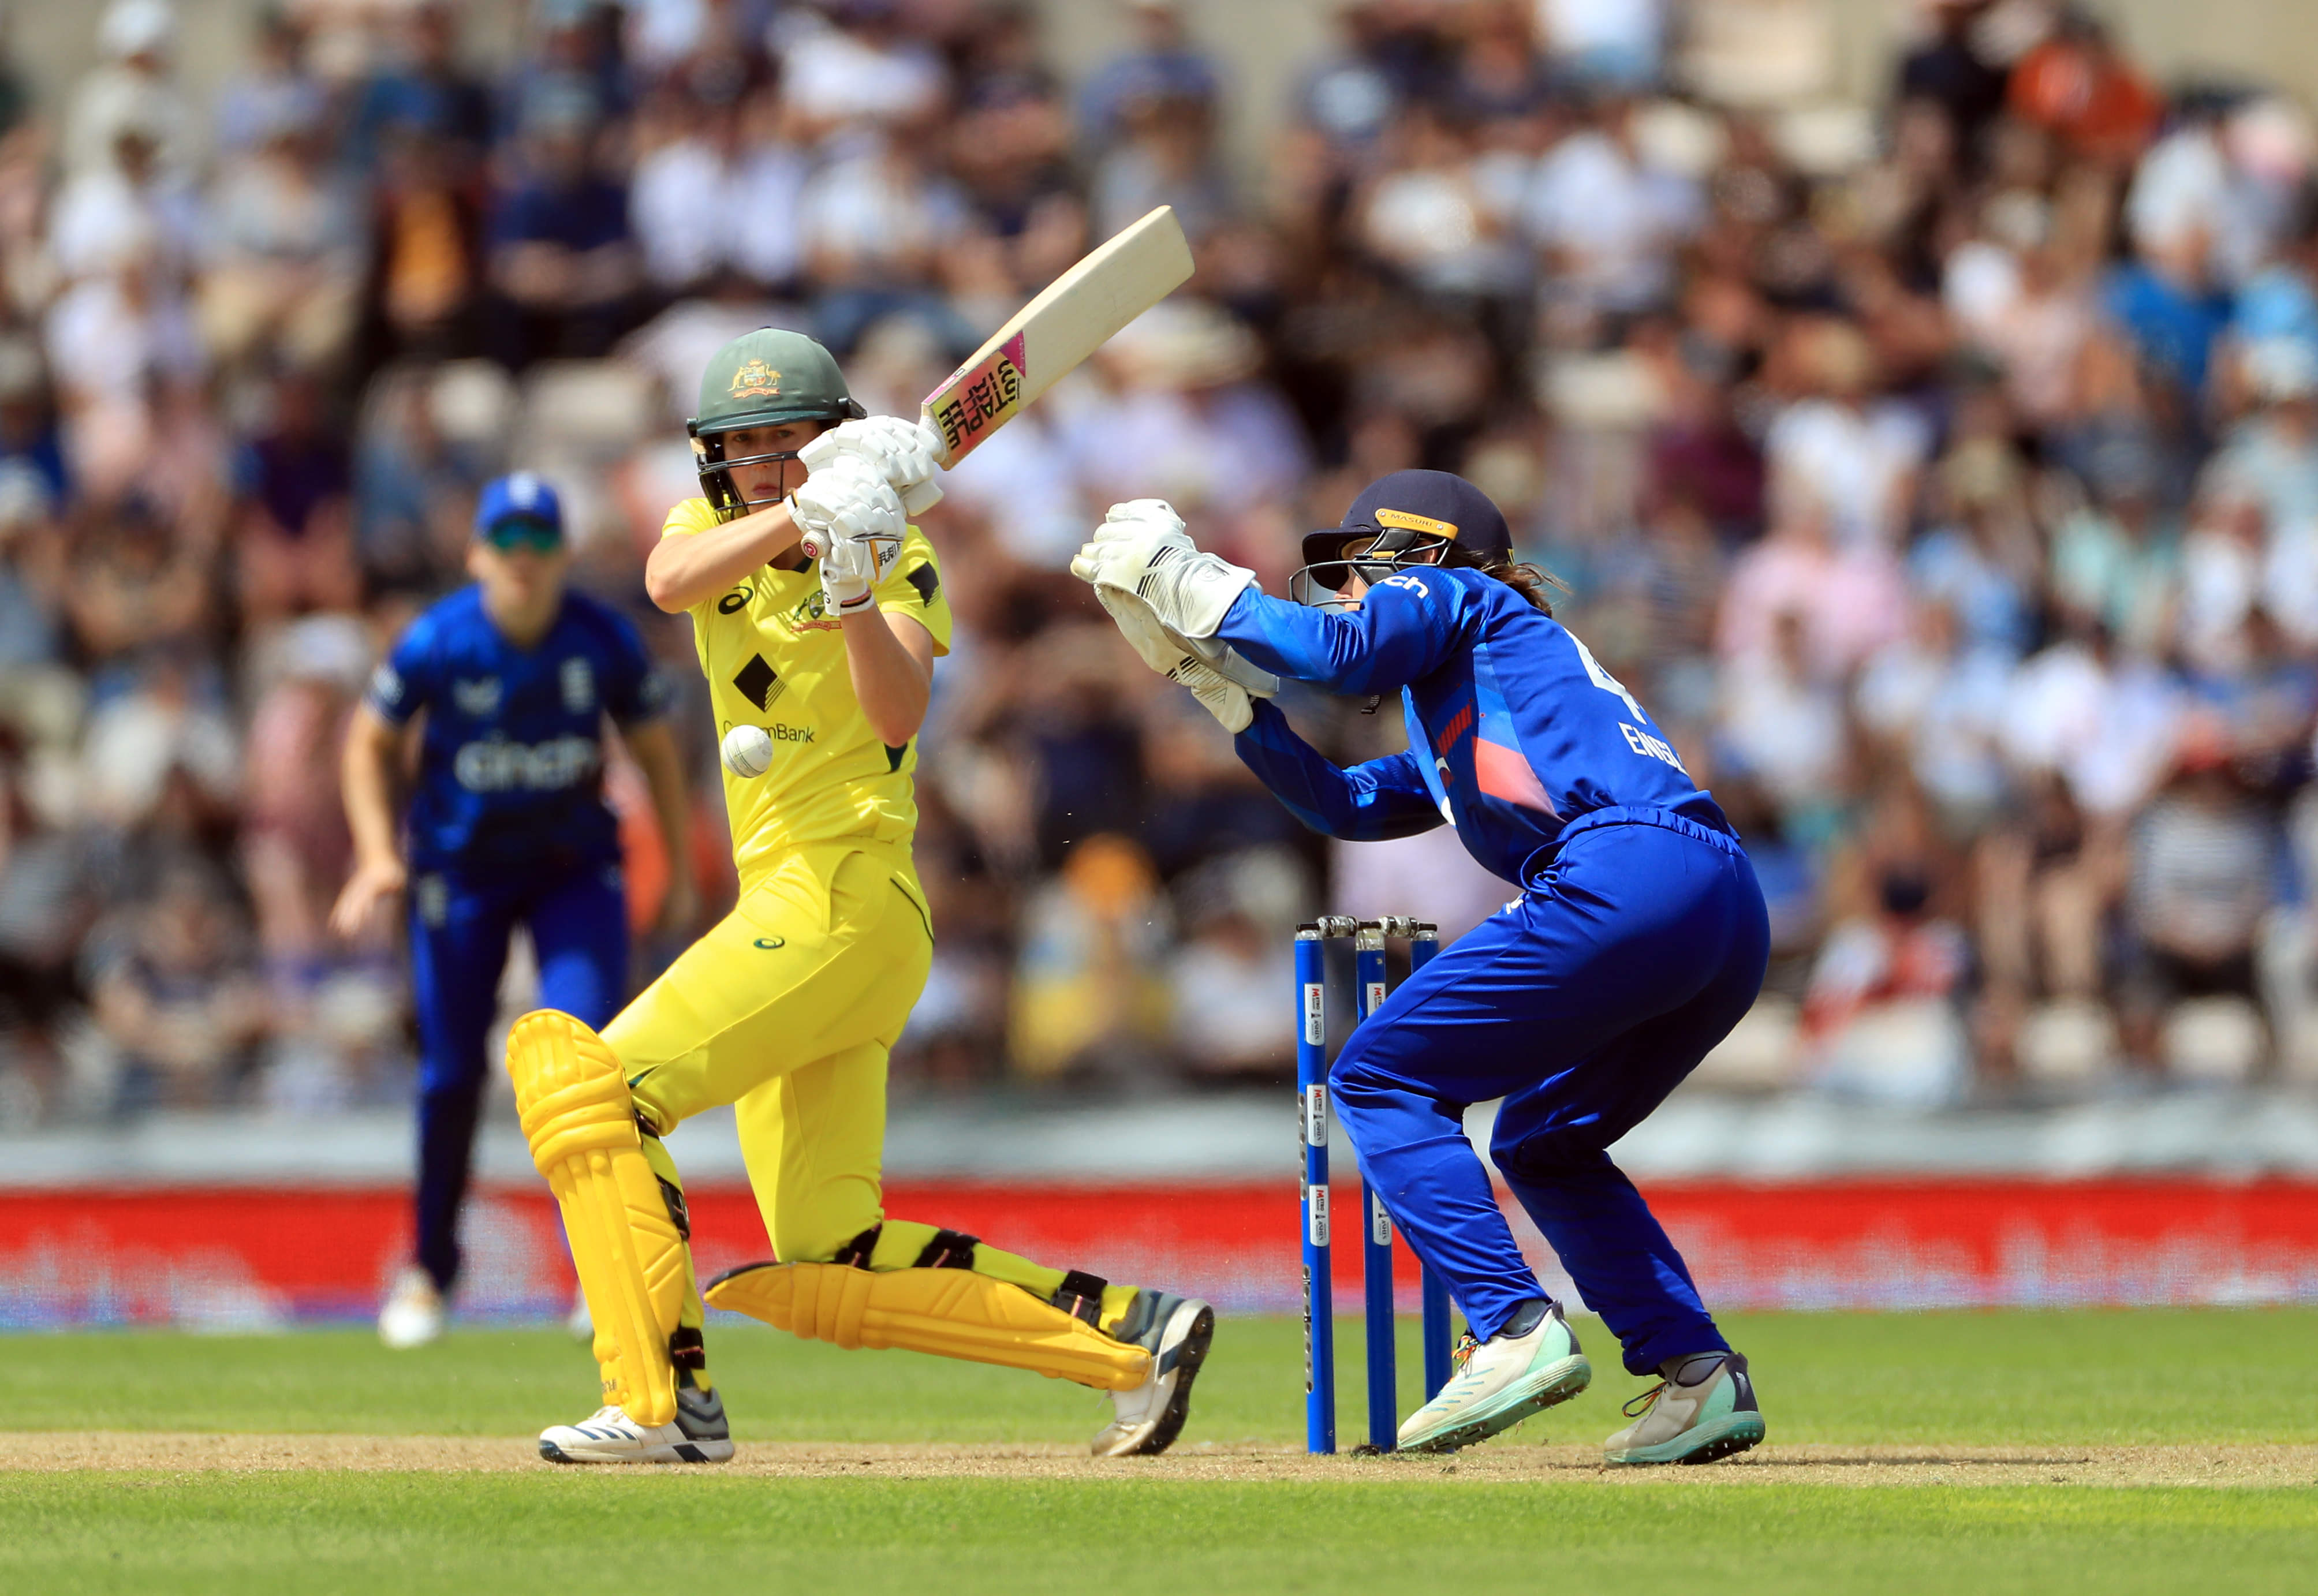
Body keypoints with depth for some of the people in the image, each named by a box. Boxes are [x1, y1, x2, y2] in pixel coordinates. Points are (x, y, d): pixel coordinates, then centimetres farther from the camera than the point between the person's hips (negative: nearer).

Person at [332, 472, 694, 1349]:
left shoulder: (605, 640, -12)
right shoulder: (436, 643, -16)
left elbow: (655, 749, 2)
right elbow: (371, 742, -1)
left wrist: (681, 874, 4)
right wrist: (378, 855, -13)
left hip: (575, 869, 0)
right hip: (461, 869, 0)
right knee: (450, 1072, 3)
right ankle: (430, 1269, 21)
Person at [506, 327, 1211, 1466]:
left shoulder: (899, 559, -3)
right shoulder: (713, 530, 12)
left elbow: (898, 711, -23)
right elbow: (669, 583, -14)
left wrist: (853, 595, -40)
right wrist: (800, 517, -30)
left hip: (849, 893, -8)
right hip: (780, 897, 8)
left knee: (589, 1075, -20)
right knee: (829, 1271, 4)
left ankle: (660, 1401, -24)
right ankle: (1129, 1331, 6)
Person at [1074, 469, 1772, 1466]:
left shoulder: (1448, 592, 13)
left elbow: (1343, 652, -6)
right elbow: (1346, 804, 37)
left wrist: (1187, 580, 4)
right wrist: (1209, 676, 35)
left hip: (1627, 879, -9)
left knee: (1380, 1080, -1)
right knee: (1542, 1145, 24)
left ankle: (1515, 1332, -16)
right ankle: (1699, 1374, 10)